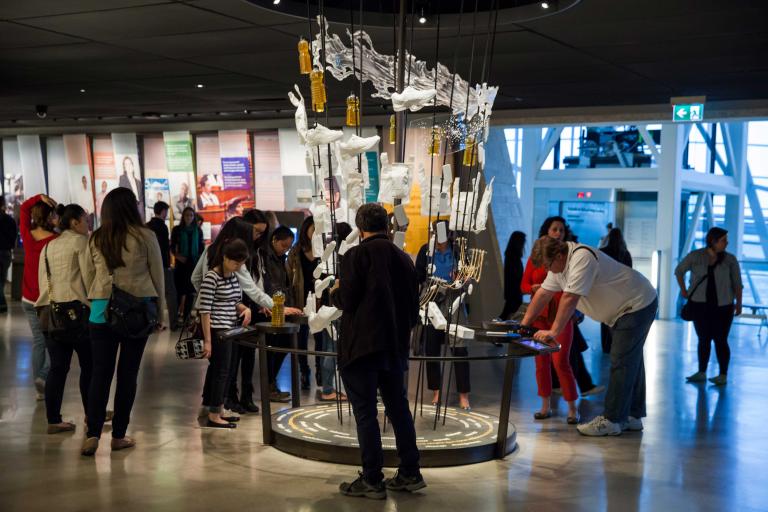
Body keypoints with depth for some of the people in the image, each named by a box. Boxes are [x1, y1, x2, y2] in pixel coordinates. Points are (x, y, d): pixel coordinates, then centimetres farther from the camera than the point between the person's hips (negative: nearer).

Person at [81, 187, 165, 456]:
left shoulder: (96, 239, 5)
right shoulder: (145, 237, -3)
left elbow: (89, 275, 11)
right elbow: (158, 277, 2)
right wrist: (159, 311, 13)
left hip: (101, 311, 2)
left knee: (100, 373, 6)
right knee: (127, 373, 6)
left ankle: (93, 434, -1)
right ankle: (119, 435, 12)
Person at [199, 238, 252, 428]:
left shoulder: (234, 276, 10)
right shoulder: (212, 277, -15)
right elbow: (205, 310, -17)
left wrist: (245, 309, -2)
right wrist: (207, 340, -19)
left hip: (229, 329, 8)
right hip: (216, 330, -8)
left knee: (216, 370, 14)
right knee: (221, 371, -3)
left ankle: (216, 410, 23)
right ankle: (214, 416, 6)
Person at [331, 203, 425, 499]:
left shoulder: (357, 255, -11)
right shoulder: (403, 258, 7)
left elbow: (347, 301, -14)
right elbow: (413, 307, 9)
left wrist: (335, 292, 7)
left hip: (362, 346, -6)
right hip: (395, 346, 6)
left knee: (365, 413, 0)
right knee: (398, 408, 15)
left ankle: (372, 481, 3)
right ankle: (410, 474, 20)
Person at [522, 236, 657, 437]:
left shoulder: (581, 258, -30)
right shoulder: (559, 263, 2)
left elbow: (569, 299, -33)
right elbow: (543, 294, 4)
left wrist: (553, 332, -32)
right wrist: (523, 325, 0)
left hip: (638, 305, -10)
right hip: (625, 308, 10)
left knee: (621, 363, -10)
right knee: (631, 361, 16)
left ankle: (612, 420, -6)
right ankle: (632, 416, 25)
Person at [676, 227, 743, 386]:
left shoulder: (730, 259, -1)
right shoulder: (695, 256, -1)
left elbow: (737, 283, 2)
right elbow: (679, 271, 11)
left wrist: (738, 303, -5)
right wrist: (683, 290, 5)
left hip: (723, 306, -1)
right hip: (700, 305, 1)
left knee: (720, 340, 0)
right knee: (703, 339, 8)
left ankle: (723, 375, 7)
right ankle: (701, 373, 17)